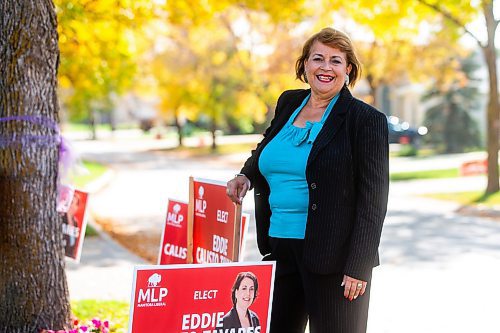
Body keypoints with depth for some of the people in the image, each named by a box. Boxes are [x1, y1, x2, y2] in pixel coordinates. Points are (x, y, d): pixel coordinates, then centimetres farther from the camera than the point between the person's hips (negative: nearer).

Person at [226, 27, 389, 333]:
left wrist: (359, 267, -15)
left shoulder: (366, 119, -7)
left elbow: (373, 198, -10)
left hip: (334, 257, -6)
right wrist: (246, 176, 11)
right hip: (280, 248, 6)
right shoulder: (288, 103, 10)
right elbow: (267, 148, 31)